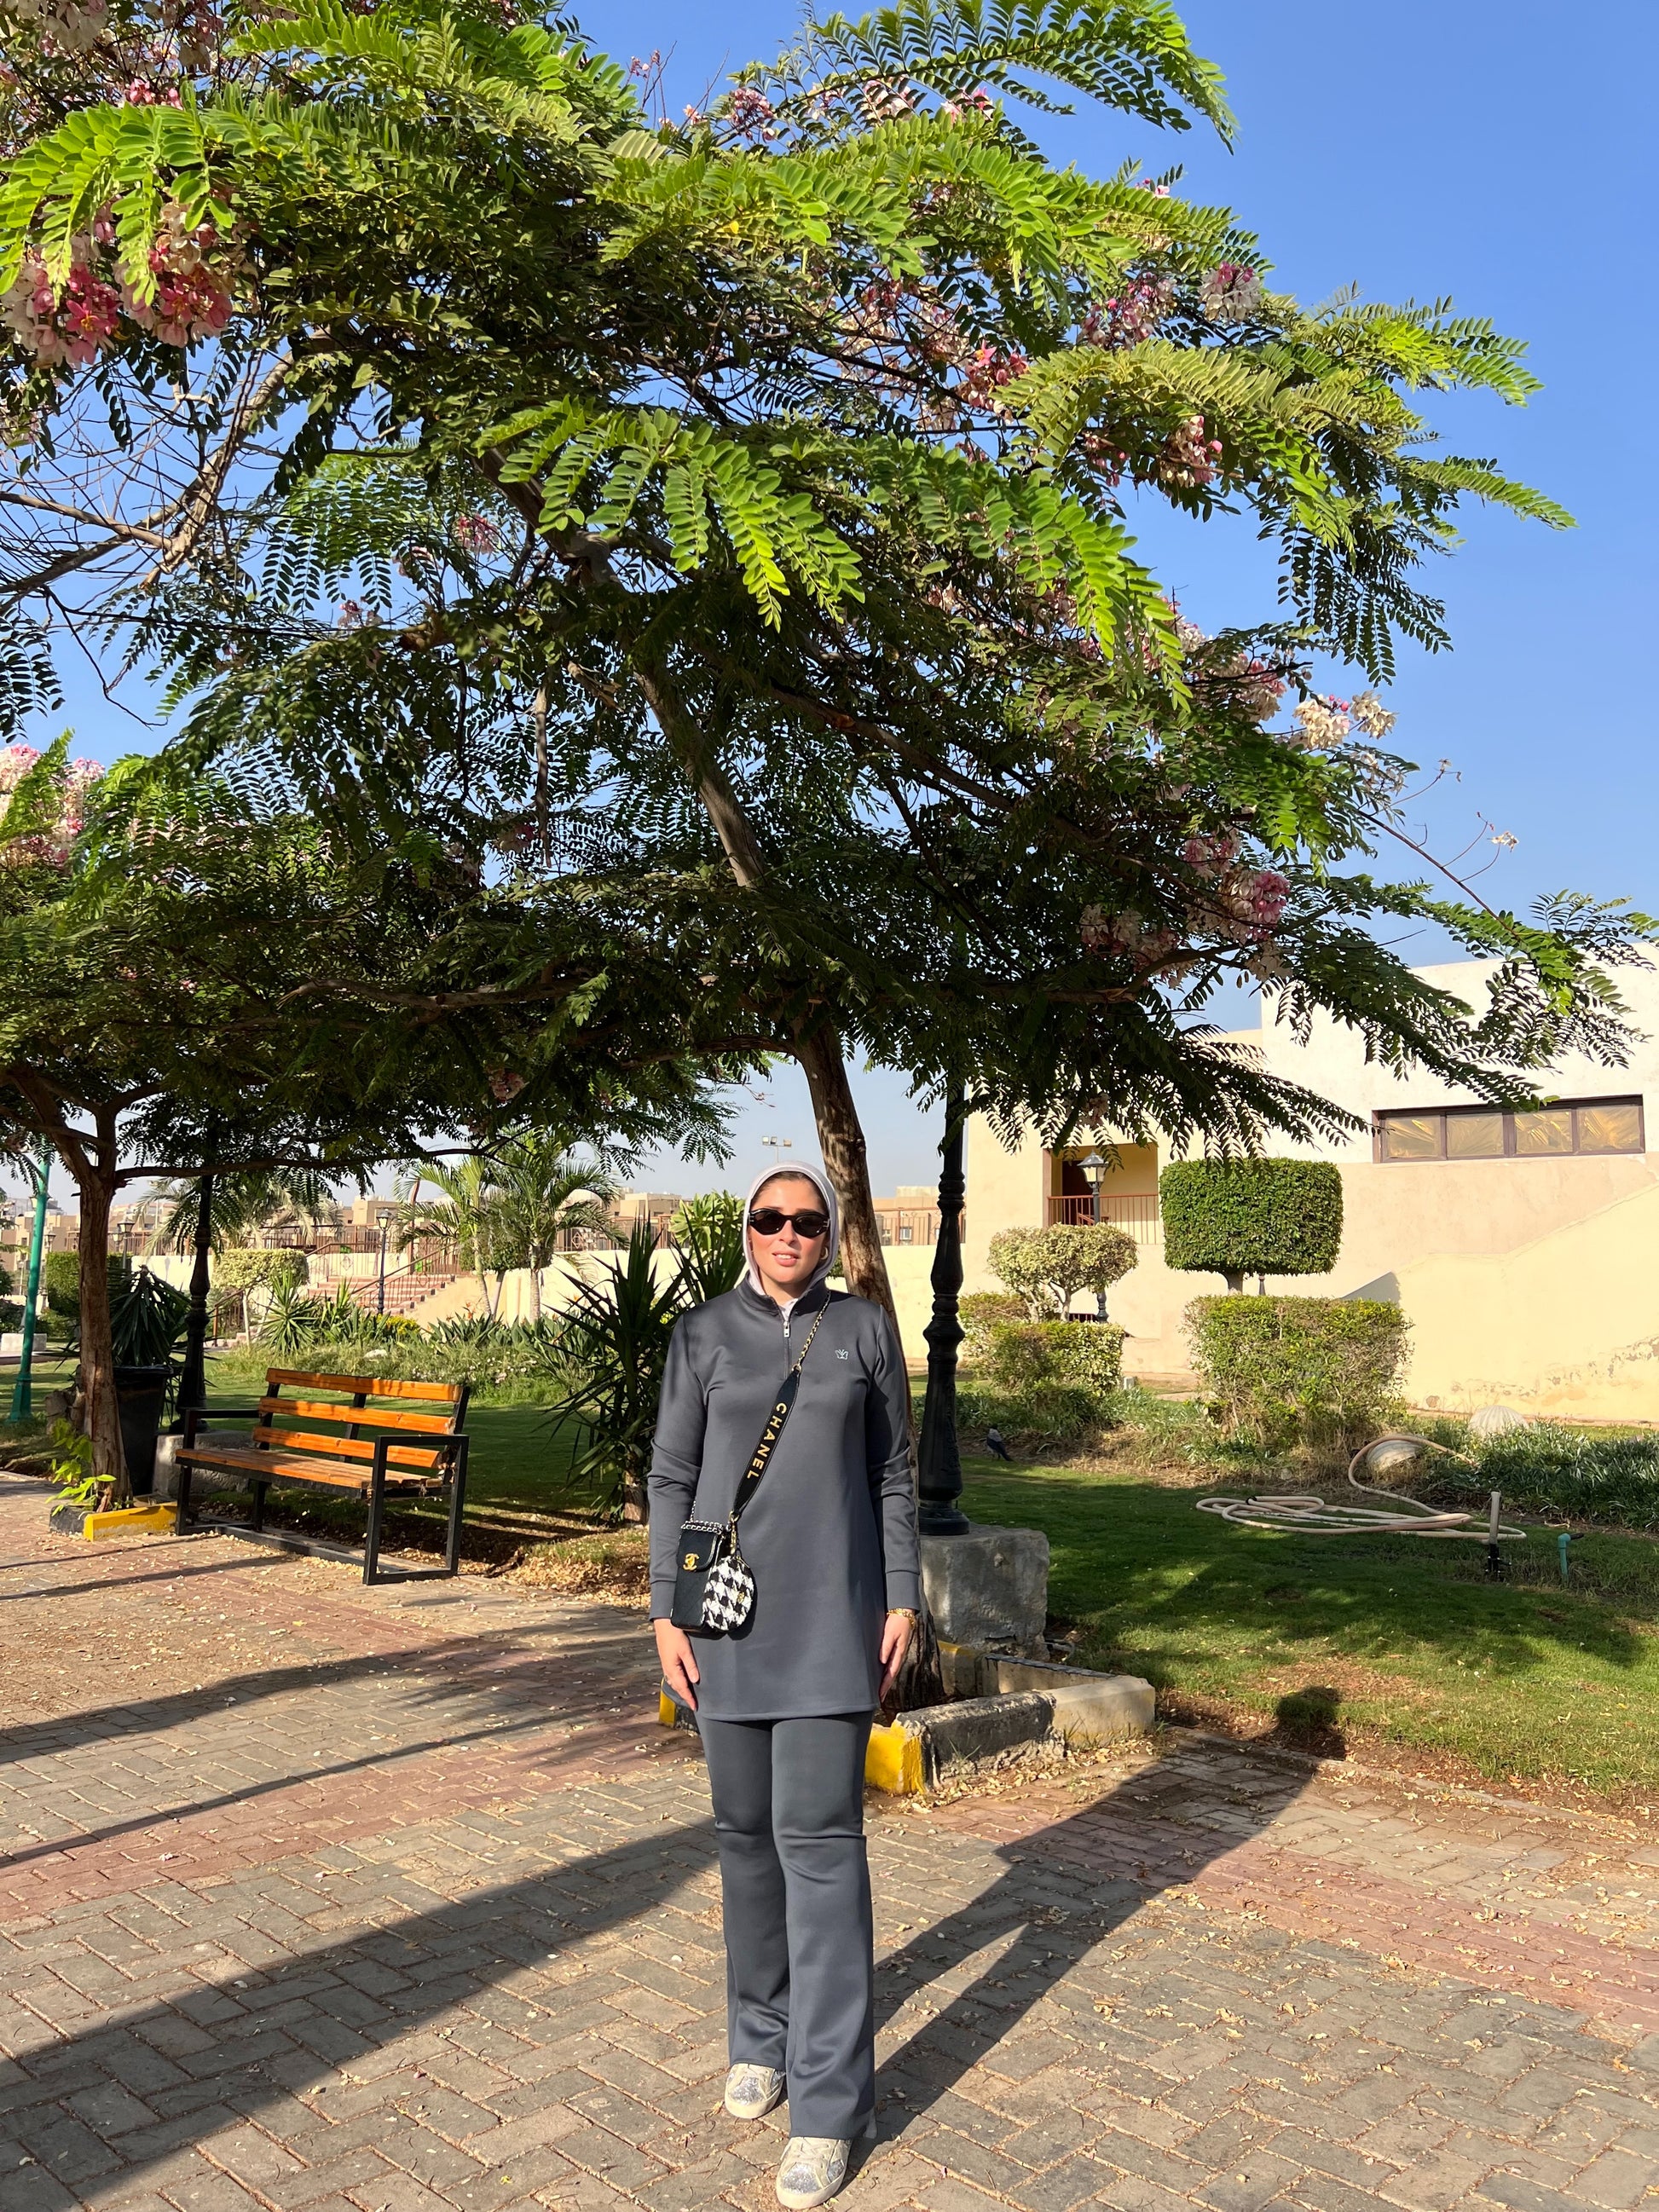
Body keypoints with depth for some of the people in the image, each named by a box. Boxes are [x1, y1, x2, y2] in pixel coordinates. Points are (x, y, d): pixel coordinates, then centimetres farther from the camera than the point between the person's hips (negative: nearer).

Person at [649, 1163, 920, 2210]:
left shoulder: (867, 1328, 0)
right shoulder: (703, 1332, 0)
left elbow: (893, 1473, 4)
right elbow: (673, 1478, 2)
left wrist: (903, 1599, -1)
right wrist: (666, 1613, -2)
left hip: (833, 1613, -1)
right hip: (729, 1610, 2)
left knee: (819, 1836, -4)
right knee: (747, 1827, 13)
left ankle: (830, 2103, 6)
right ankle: (762, 2031, 34)